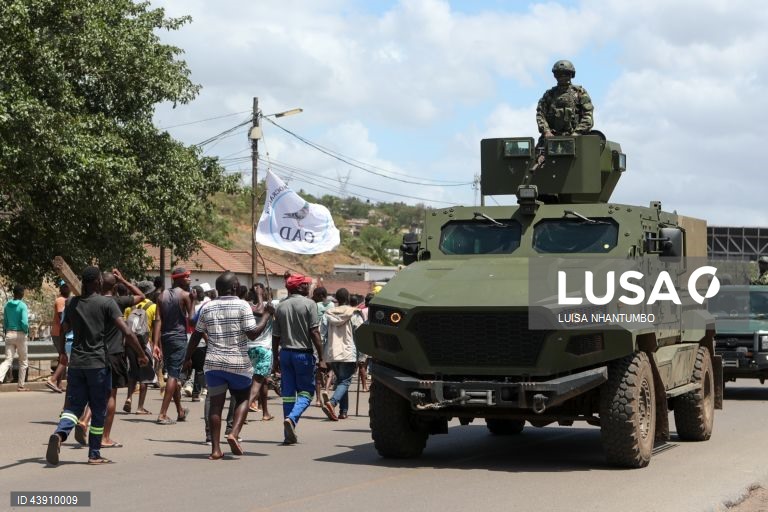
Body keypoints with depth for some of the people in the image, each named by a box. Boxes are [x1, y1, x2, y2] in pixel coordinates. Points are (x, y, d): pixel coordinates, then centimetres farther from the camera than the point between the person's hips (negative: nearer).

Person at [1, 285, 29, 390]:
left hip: (9, 334, 4)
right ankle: (21, 385, 15)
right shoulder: (22, 306, -12)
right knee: (23, 361, 11)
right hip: (20, 334, -4)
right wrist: (27, 331, -1)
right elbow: (24, 322, -19)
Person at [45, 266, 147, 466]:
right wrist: (142, 354, -4)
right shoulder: (107, 303, -6)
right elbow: (127, 332, -14)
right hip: (98, 363, -4)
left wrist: (62, 353, 36)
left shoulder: (73, 304, 9)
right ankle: (94, 454, 12)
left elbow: (63, 331, 18)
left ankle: (59, 434, -23)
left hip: (76, 363, 4)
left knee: (73, 406, 6)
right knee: (99, 411, 8)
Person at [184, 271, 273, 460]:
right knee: (242, 399, 16)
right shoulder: (242, 306, -6)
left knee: (216, 404, 5)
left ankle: (215, 449, 1)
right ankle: (234, 433, -7)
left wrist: (188, 358, 21)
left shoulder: (207, 307, 7)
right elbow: (253, 333, -12)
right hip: (238, 363, -3)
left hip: (213, 363, 3)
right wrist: (267, 316, 0)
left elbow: (196, 335, 11)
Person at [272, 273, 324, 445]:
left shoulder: (280, 307, 6)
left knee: (288, 393, 9)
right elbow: (314, 333, -12)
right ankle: (291, 418, -20)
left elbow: (276, 336, 7)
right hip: (303, 353, -4)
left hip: (285, 353, 4)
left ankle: (289, 434, 9)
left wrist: (275, 359, 16)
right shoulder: (309, 304, -8)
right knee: (306, 391, 5)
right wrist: (321, 358, -10)